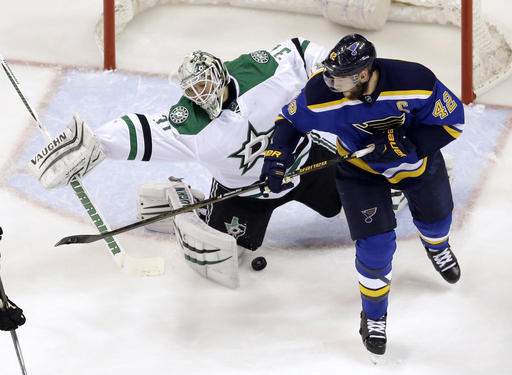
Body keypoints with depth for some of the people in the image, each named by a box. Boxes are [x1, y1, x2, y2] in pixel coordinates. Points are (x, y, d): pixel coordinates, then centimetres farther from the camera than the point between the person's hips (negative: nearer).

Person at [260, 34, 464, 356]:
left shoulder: (416, 82, -39)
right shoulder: (321, 94, -33)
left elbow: (451, 122, -25)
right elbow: (291, 120, -12)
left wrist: (404, 144, -35)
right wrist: (276, 156, -26)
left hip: (417, 156, 1)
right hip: (361, 169, -1)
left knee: (435, 215, 27)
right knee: (376, 244, -11)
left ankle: (437, 247, 67)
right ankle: (374, 316, 15)